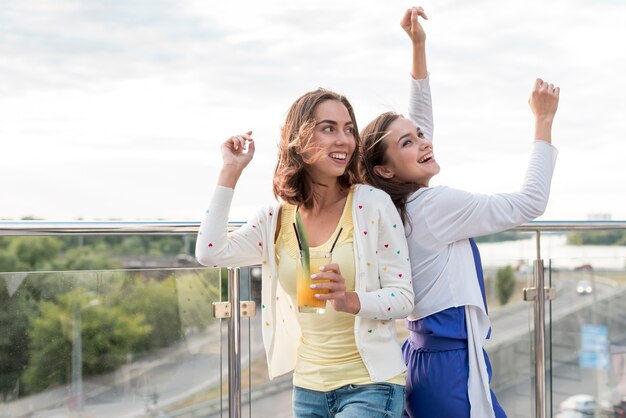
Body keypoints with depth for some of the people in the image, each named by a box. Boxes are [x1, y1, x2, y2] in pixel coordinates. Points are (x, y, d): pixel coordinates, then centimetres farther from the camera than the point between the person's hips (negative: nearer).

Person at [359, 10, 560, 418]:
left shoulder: (403, 205, 8)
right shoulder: (434, 205, -16)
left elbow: (419, 124, 20)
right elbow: (530, 203, -12)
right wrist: (544, 121, -7)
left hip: (424, 360, 10)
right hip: (452, 368, -10)